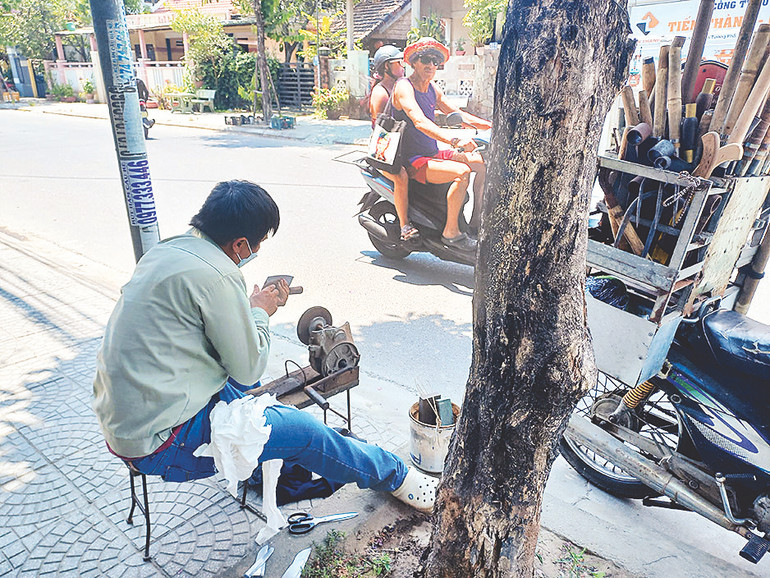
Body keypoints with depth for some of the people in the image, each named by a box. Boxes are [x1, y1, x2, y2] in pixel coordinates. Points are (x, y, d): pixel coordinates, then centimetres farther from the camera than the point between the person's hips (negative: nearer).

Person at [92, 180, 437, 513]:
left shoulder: (169, 249, 3)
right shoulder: (216, 274, -25)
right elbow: (249, 367, -15)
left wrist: (253, 306, 7)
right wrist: (260, 312, 0)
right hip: (160, 444, -9)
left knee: (242, 382, 27)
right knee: (304, 431, -3)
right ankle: (394, 475, 18)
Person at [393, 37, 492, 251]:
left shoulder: (432, 88, 13)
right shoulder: (404, 87, -14)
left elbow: (456, 113, 19)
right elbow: (420, 122, -30)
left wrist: (491, 125, 5)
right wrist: (455, 141, -44)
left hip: (434, 154, 9)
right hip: (413, 160, -9)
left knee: (484, 162, 2)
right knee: (462, 172, -29)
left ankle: (477, 220, 10)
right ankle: (450, 232, -18)